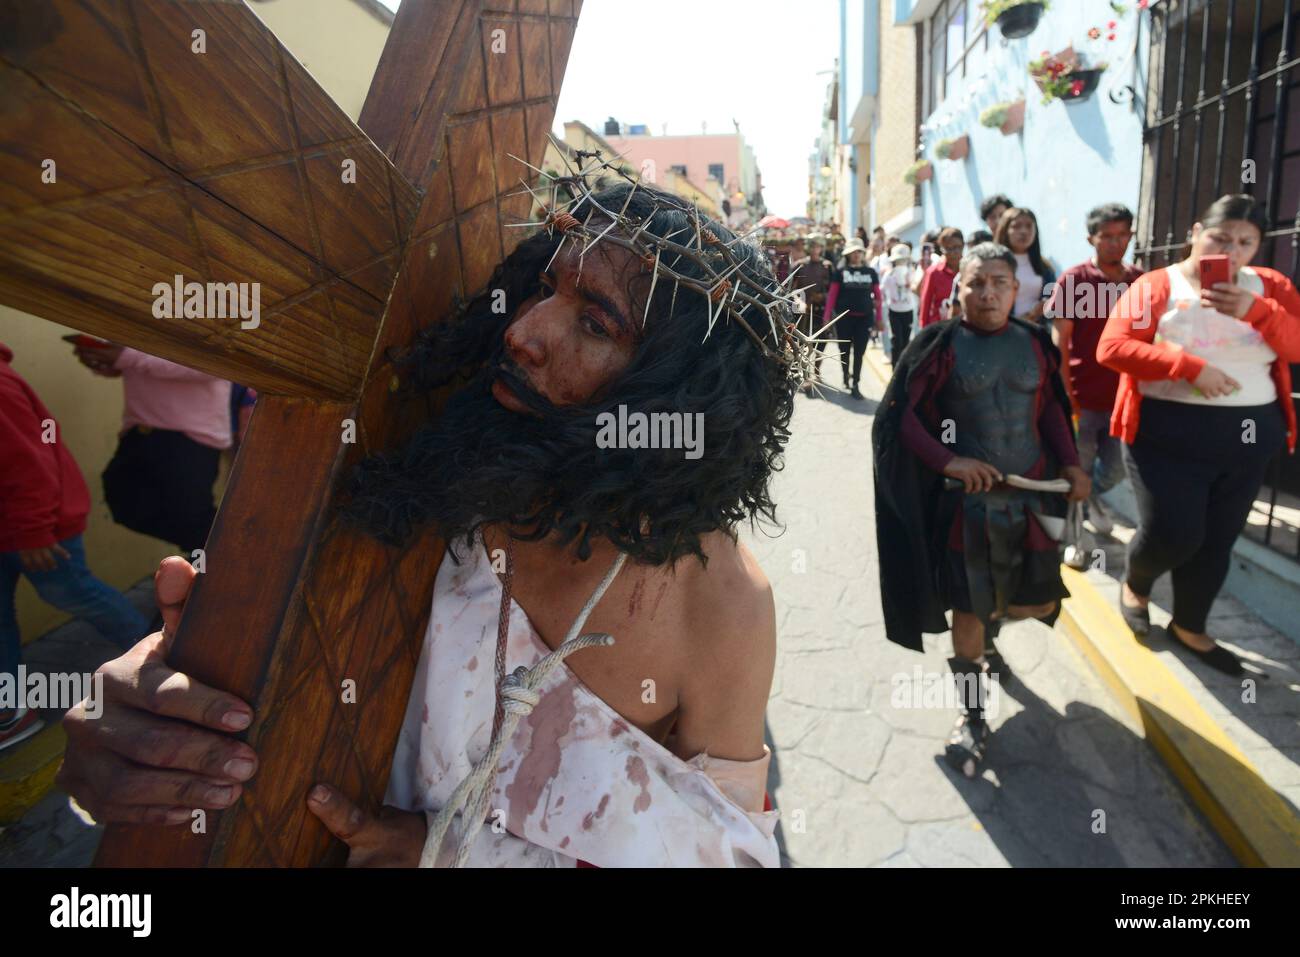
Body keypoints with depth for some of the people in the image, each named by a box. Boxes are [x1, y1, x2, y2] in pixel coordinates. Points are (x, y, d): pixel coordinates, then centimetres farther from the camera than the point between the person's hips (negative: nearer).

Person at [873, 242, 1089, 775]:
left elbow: (1051, 407, 13)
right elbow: (901, 416, -10)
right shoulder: (940, 344, -8)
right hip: (967, 496, -4)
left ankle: (988, 626, 45)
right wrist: (947, 461, -22)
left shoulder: (1034, 343, 4)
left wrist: (1070, 463, -1)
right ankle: (972, 717, 21)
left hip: (1031, 490, 4)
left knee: (1040, 603, 9)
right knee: (967, 608, 3)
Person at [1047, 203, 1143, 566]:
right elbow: (1059, 343, -8)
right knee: (1076, 471, 6)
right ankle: (1074, 536, 24)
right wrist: (1066, 397, -13)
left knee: (1118, 467, 15)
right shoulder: (1073, 279, -7)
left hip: (1125, 396, 4)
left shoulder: (1140, 280, 5)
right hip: (1083, 397, -4)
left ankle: (1092, 494, 47)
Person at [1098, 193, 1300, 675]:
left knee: (1216, 541, 11)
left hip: (1247, 438, 4)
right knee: (1172, 536, -8)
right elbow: (1111, 347, -17)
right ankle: (1134, 583, 27)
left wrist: (1257, 310, -20)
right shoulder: (1156, 286, -5)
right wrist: (1191, 366, -24)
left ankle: (1189, 627, 31)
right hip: (1168, 435, -4)